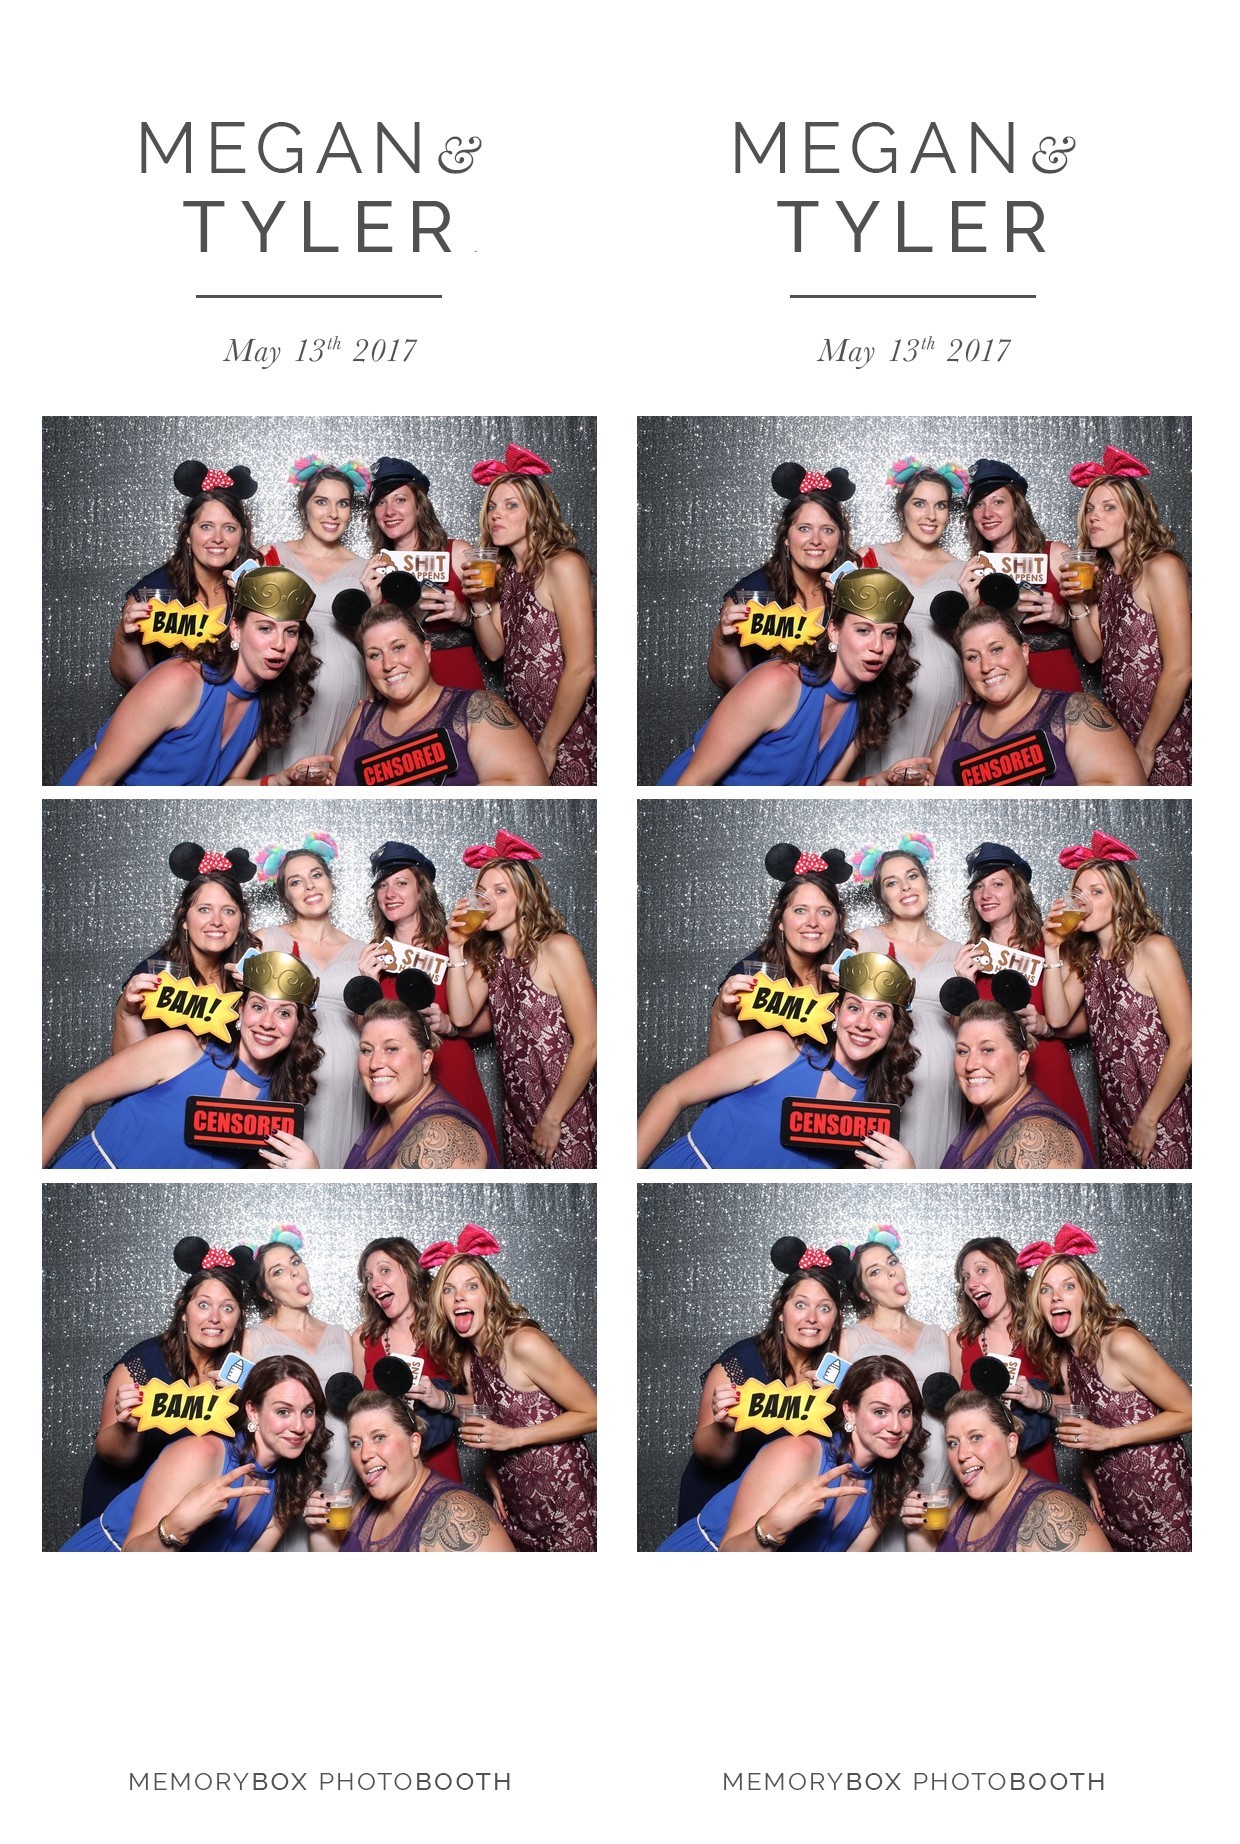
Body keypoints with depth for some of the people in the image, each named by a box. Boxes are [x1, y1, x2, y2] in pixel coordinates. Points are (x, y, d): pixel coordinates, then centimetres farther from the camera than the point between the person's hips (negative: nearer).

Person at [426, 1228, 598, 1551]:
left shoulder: (523, 1345, -14)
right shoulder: (465, 1359, 8)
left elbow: (592, 1414, -14)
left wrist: (511, 1437, -17)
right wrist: (493, 1482, 2)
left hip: (564, 1504, -7)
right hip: (516, 1507, 7)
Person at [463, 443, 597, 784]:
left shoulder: (563, 565, -15)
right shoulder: (504, 570, 8)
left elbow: (581, 669, -19)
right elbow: (495, 650, 9)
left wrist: (547, 748, -17)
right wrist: (479, 603, -8)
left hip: (565, 734, -7)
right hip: (521, 726, 7)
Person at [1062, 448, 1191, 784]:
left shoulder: (1161, 567, -15)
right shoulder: (1103, 573, 9)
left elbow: (1180, 670, -19)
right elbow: (1093, 652, 9)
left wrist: (1145, 749, -16)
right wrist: (1078, 605, -8)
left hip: (1164, 736, -7)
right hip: (1120, 726, 7)